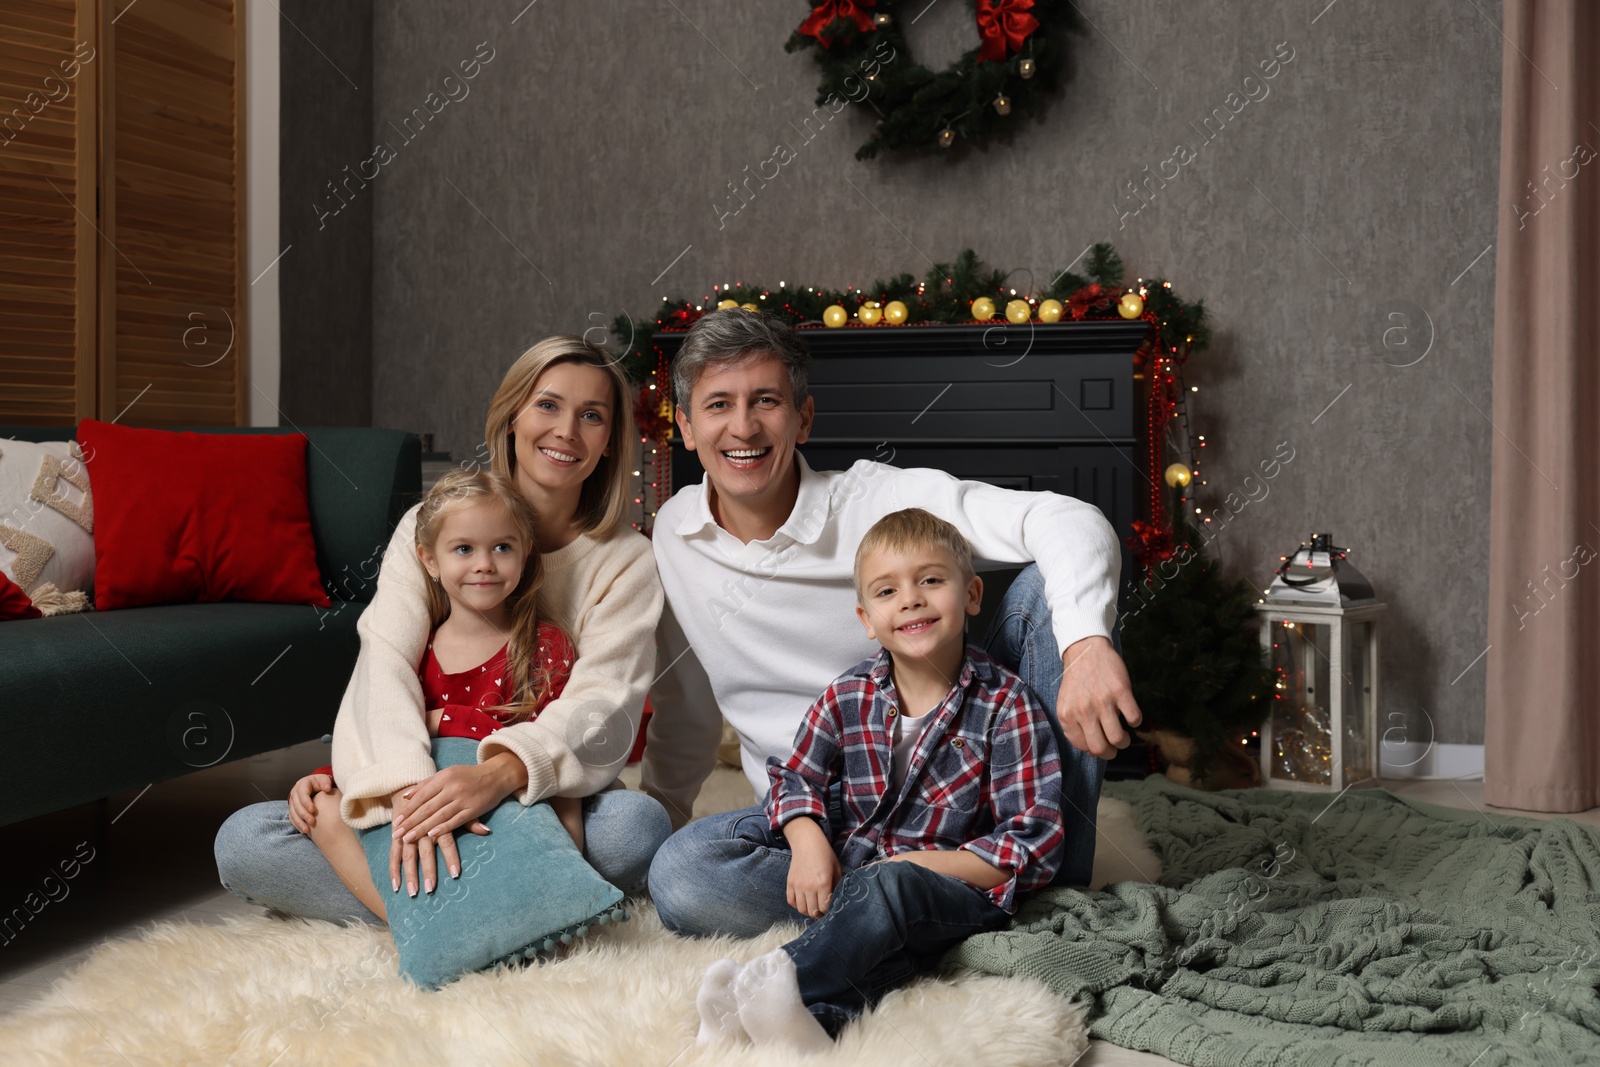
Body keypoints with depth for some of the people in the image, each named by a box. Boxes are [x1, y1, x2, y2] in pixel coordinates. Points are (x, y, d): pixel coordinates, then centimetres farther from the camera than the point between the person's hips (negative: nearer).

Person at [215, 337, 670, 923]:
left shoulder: (626, 561, 1)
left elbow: (604, 704, -14)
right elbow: (386, 660, -13)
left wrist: (498, 774, -36)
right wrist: (413, 791, -34)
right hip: (424, 787, 1)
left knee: (639, 824, -33)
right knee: (243, 839, -20)